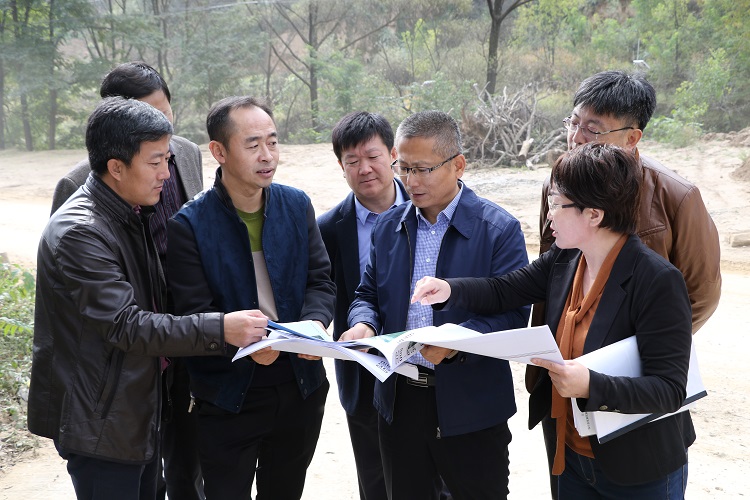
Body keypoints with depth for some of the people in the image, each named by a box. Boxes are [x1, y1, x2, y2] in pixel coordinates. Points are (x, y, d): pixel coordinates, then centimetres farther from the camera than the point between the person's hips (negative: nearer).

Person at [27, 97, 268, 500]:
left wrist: (161, 349, 7)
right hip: (100, 423, -9)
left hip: (139, 413, 9)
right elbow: (126, 325, -27)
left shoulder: (133, 215, 8)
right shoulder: (80, 232, -22)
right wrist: (220, 329, -31)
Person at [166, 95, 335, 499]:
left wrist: (314, 322, -19)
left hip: (301, 389, 4)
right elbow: (194, 312, -15)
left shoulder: (297, 205, 1)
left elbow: (320, 280, 2)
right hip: (228, 396, -4)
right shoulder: (189, 224, -12)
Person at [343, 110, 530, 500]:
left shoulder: (499, 229, -9)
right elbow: (368, 295, 13)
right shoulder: (388, 226, 7)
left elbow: (513, 315, -14)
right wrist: (363, 324, -10)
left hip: (471, 408, -4)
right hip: (399, 400, 5)